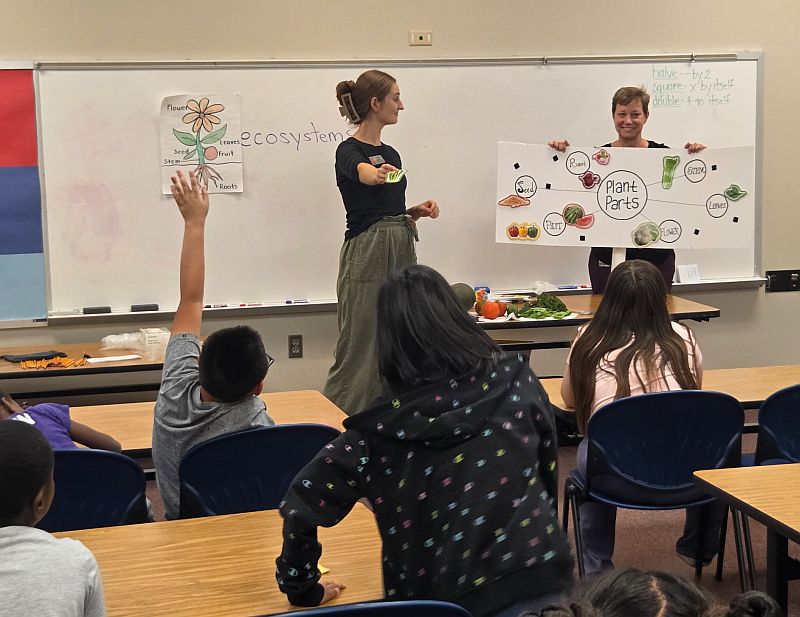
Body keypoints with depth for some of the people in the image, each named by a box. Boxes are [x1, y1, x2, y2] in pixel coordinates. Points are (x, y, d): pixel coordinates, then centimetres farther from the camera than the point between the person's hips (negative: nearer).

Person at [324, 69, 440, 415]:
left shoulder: (391, 153, 15)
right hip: (367, 256, -8)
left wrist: (417, 212, 2)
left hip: (402, 254, 8)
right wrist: (378, 173, -58)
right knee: (359, 351, -7)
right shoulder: (349, 151, -10)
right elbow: (363, 173, -36)